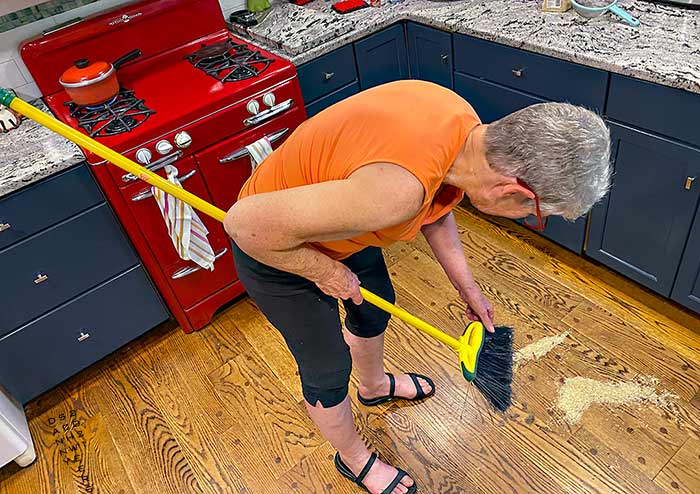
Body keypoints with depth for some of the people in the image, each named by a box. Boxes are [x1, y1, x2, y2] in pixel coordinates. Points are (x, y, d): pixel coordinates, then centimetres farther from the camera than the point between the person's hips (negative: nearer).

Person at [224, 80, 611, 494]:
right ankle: (354, 459, 43)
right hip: (276, 251, -8)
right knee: (328, 367, 11)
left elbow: (436, 208, 6)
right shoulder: (399, 188, -43)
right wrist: (324, 271, -20)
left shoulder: (466, 126, -15)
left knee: (375, 307, 27)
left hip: (329, 215, 8)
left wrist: (467, 288, 10)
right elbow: (248, 225, -36)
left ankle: (375, 386, 60)